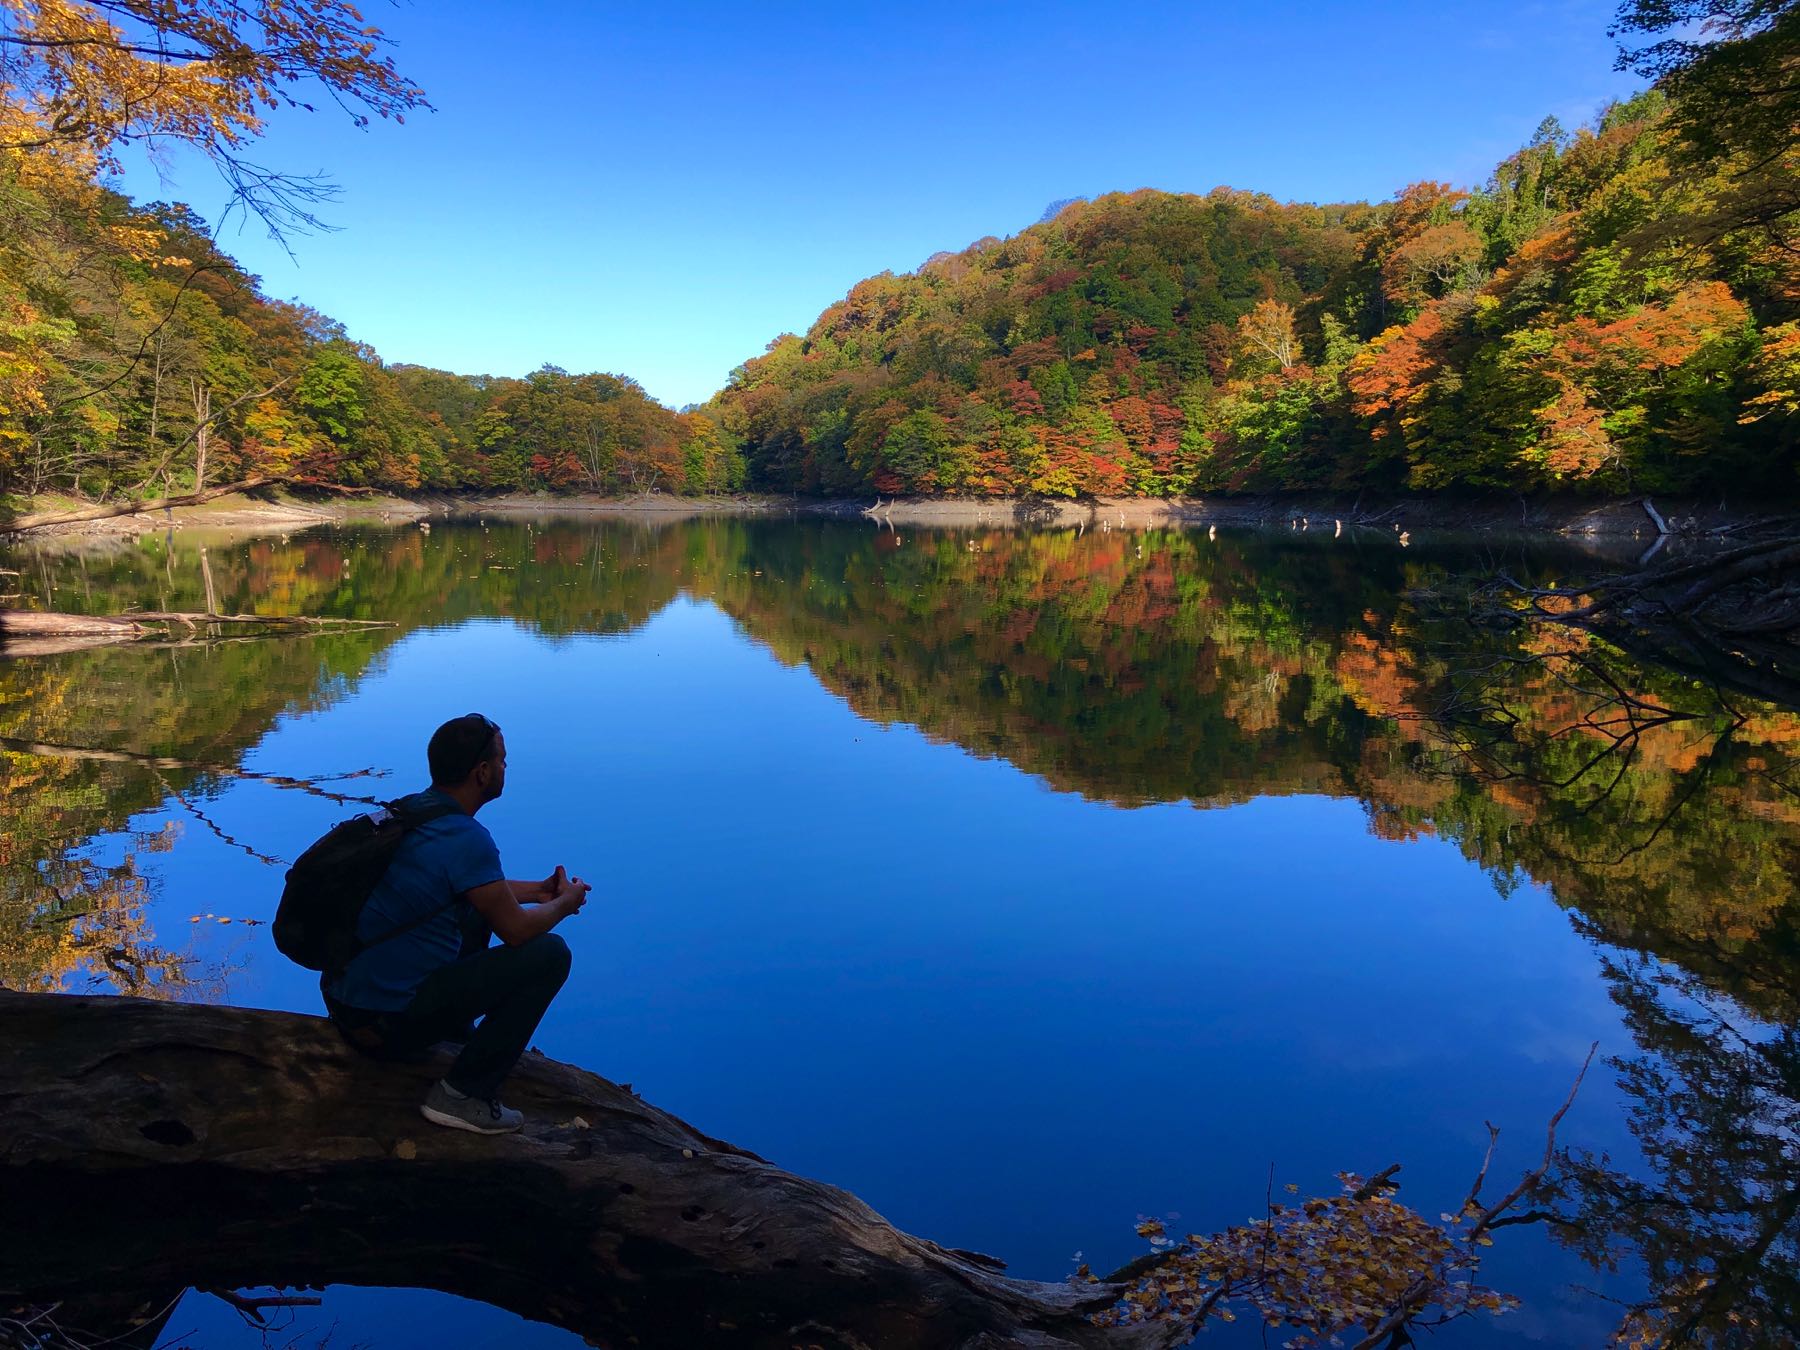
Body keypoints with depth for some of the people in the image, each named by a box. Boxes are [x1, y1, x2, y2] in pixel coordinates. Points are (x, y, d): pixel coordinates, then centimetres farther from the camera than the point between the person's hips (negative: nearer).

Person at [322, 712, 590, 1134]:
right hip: (389, 1026, -9)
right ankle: (464, 1094, -6)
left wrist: (535, 890, 24)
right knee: (549, 953, -8)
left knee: (478, 911, 24)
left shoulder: (408, 809, 6)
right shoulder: (466, 838, -22)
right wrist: (565, 902, 6)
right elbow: (517, 929, -13)